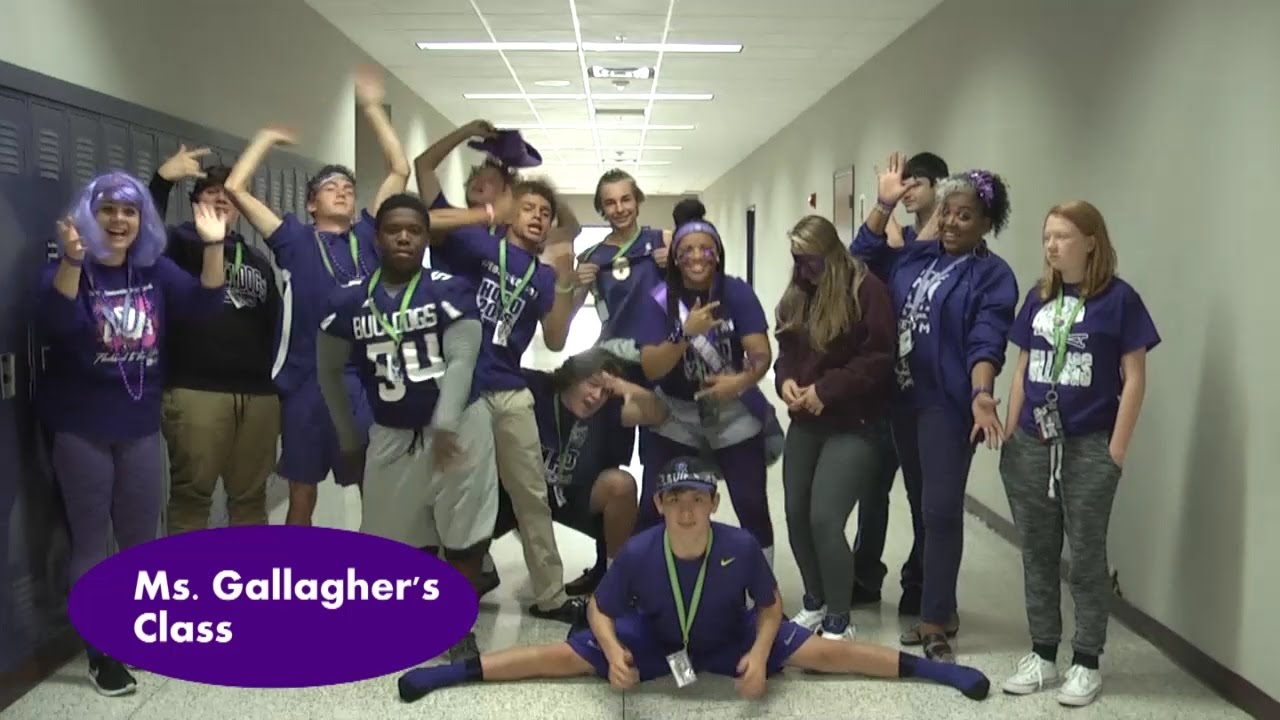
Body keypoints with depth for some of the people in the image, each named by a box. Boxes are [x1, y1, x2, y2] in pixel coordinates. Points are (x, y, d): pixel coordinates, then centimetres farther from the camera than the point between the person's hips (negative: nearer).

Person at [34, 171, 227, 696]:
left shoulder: (155, 270, 4)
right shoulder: (66, 269, -10)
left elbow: (202, 304, -9)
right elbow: (56, 324, -29)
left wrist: (213, 245, -24)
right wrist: (72, 260, -45)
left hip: (141, 426, 4)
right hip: (80, 430, -4)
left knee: (141, 538, 14)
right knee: (92, 542, 5)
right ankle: (100, 652, 16)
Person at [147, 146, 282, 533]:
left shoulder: (257, 259, 21)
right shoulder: (181, 242, 6)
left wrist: (281, 384, 16)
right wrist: (162, 181, -29)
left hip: (258, 392, 5)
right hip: (196, 390, -4)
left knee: (251, 495, 10)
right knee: (191, 493, -1)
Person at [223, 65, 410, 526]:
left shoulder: (367, 235, 9)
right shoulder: (295, 240, 4)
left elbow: (401, 170, 7)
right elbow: (235, 188, -2)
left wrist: (372, 108, 8)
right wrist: (267, 138, 8)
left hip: (366, 379, 2)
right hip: (308, 381, -1)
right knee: (302, 492, 11)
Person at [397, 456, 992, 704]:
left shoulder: (742, 546, -28)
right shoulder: (638, 553, -27)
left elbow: (770, 608, -11)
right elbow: (599, 610, -12)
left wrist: (758, 655, -28)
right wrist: (614, 653, -30)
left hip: (730, 639, 0)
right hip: (653, 641, 0)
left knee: (819, 652, -9)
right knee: (564, 656, -8)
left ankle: (924, 667, 4)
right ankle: (460, 671, 0)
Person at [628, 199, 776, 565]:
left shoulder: (737, 292, -10)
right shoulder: (659, 300, -9)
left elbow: (762, 354, -16)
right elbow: (651, 369, -15)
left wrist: (742, 381, -38)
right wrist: (686, 333, -31)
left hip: (735, 417, 0)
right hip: (676, 418, 1)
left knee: (753, 508, -2)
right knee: (652, 511, -3)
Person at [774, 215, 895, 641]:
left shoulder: (866, 290, -11)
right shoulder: (797, 296, 11)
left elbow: (879, 358, -16)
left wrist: (826, 389, -19)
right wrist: (786, 380, -5)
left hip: (853, 425, -7)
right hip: (805, 423, 7)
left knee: (825, 519, -13)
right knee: (797, 515, 8)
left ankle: (839, 622, 3)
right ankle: (815, 603, 30)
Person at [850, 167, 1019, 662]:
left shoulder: (993, 275, -5)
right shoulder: (915, 256, 11)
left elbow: (986, 341, -16)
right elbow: (863, 253, 21)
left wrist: (981, 394, -32)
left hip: (947, 404, -6)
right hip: (904, 399, 6)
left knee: (940, 510, -8)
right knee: (919, 506, 12)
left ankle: (935, 622, -1)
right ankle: (940, 607, 25)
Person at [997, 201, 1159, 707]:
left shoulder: (1119, 298, -7)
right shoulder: (1038, 298, 8)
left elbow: (1134, 377, -7)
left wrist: (1117, 449, -10)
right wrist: (1010, 433, 9)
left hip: (1089, 447, -5)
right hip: (1031, 445, 5)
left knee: (1086, 556, 6)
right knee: (1037, 553, 11)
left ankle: (1086, 663, 18)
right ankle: (1042, 654, 23)